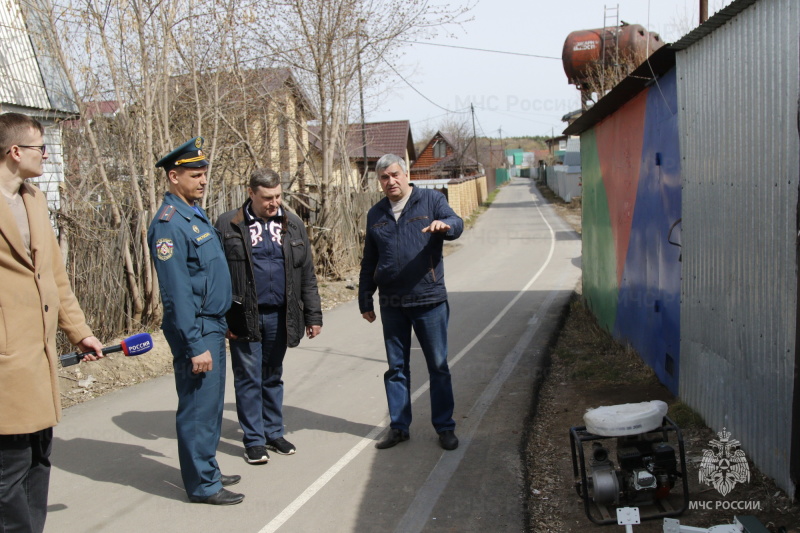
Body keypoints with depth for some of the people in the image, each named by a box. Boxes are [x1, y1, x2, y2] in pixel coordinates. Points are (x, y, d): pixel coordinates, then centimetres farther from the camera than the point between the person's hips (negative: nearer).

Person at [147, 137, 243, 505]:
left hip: (213, 326, 10)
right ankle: (202, 485, 13)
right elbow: (177, 292, -21)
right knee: (198, 407, 1)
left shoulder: (195, 213, 13)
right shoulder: (169, 223, -18)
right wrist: (195, 345, -22)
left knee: (211, 404, 18)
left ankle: (207, 471, 31)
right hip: (195, 328, -10)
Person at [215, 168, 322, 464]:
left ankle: (274, 432, 28)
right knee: (249, 378, 5)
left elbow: (307, 274, 8)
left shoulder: (292, 225, 6)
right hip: (244, 317, -3)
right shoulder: (228, 225, -5)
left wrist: (313, 314, 5)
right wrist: (221, 317, -9)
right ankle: (254, 440, 16)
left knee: (273, 377, 15)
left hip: (280, 316, 3)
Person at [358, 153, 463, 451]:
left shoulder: (431, 201, 0)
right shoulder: (376, 214, 11)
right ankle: (398, 426, 22)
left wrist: (444, 225, -41)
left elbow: (456, 223, -18)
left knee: (438, 366, 5)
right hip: (391, 304, 4)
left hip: (429, 300, -3)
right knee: (396, 368, 11)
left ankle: (445, 427, 17)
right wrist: (365, 301, 15)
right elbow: (368, 263, 16)